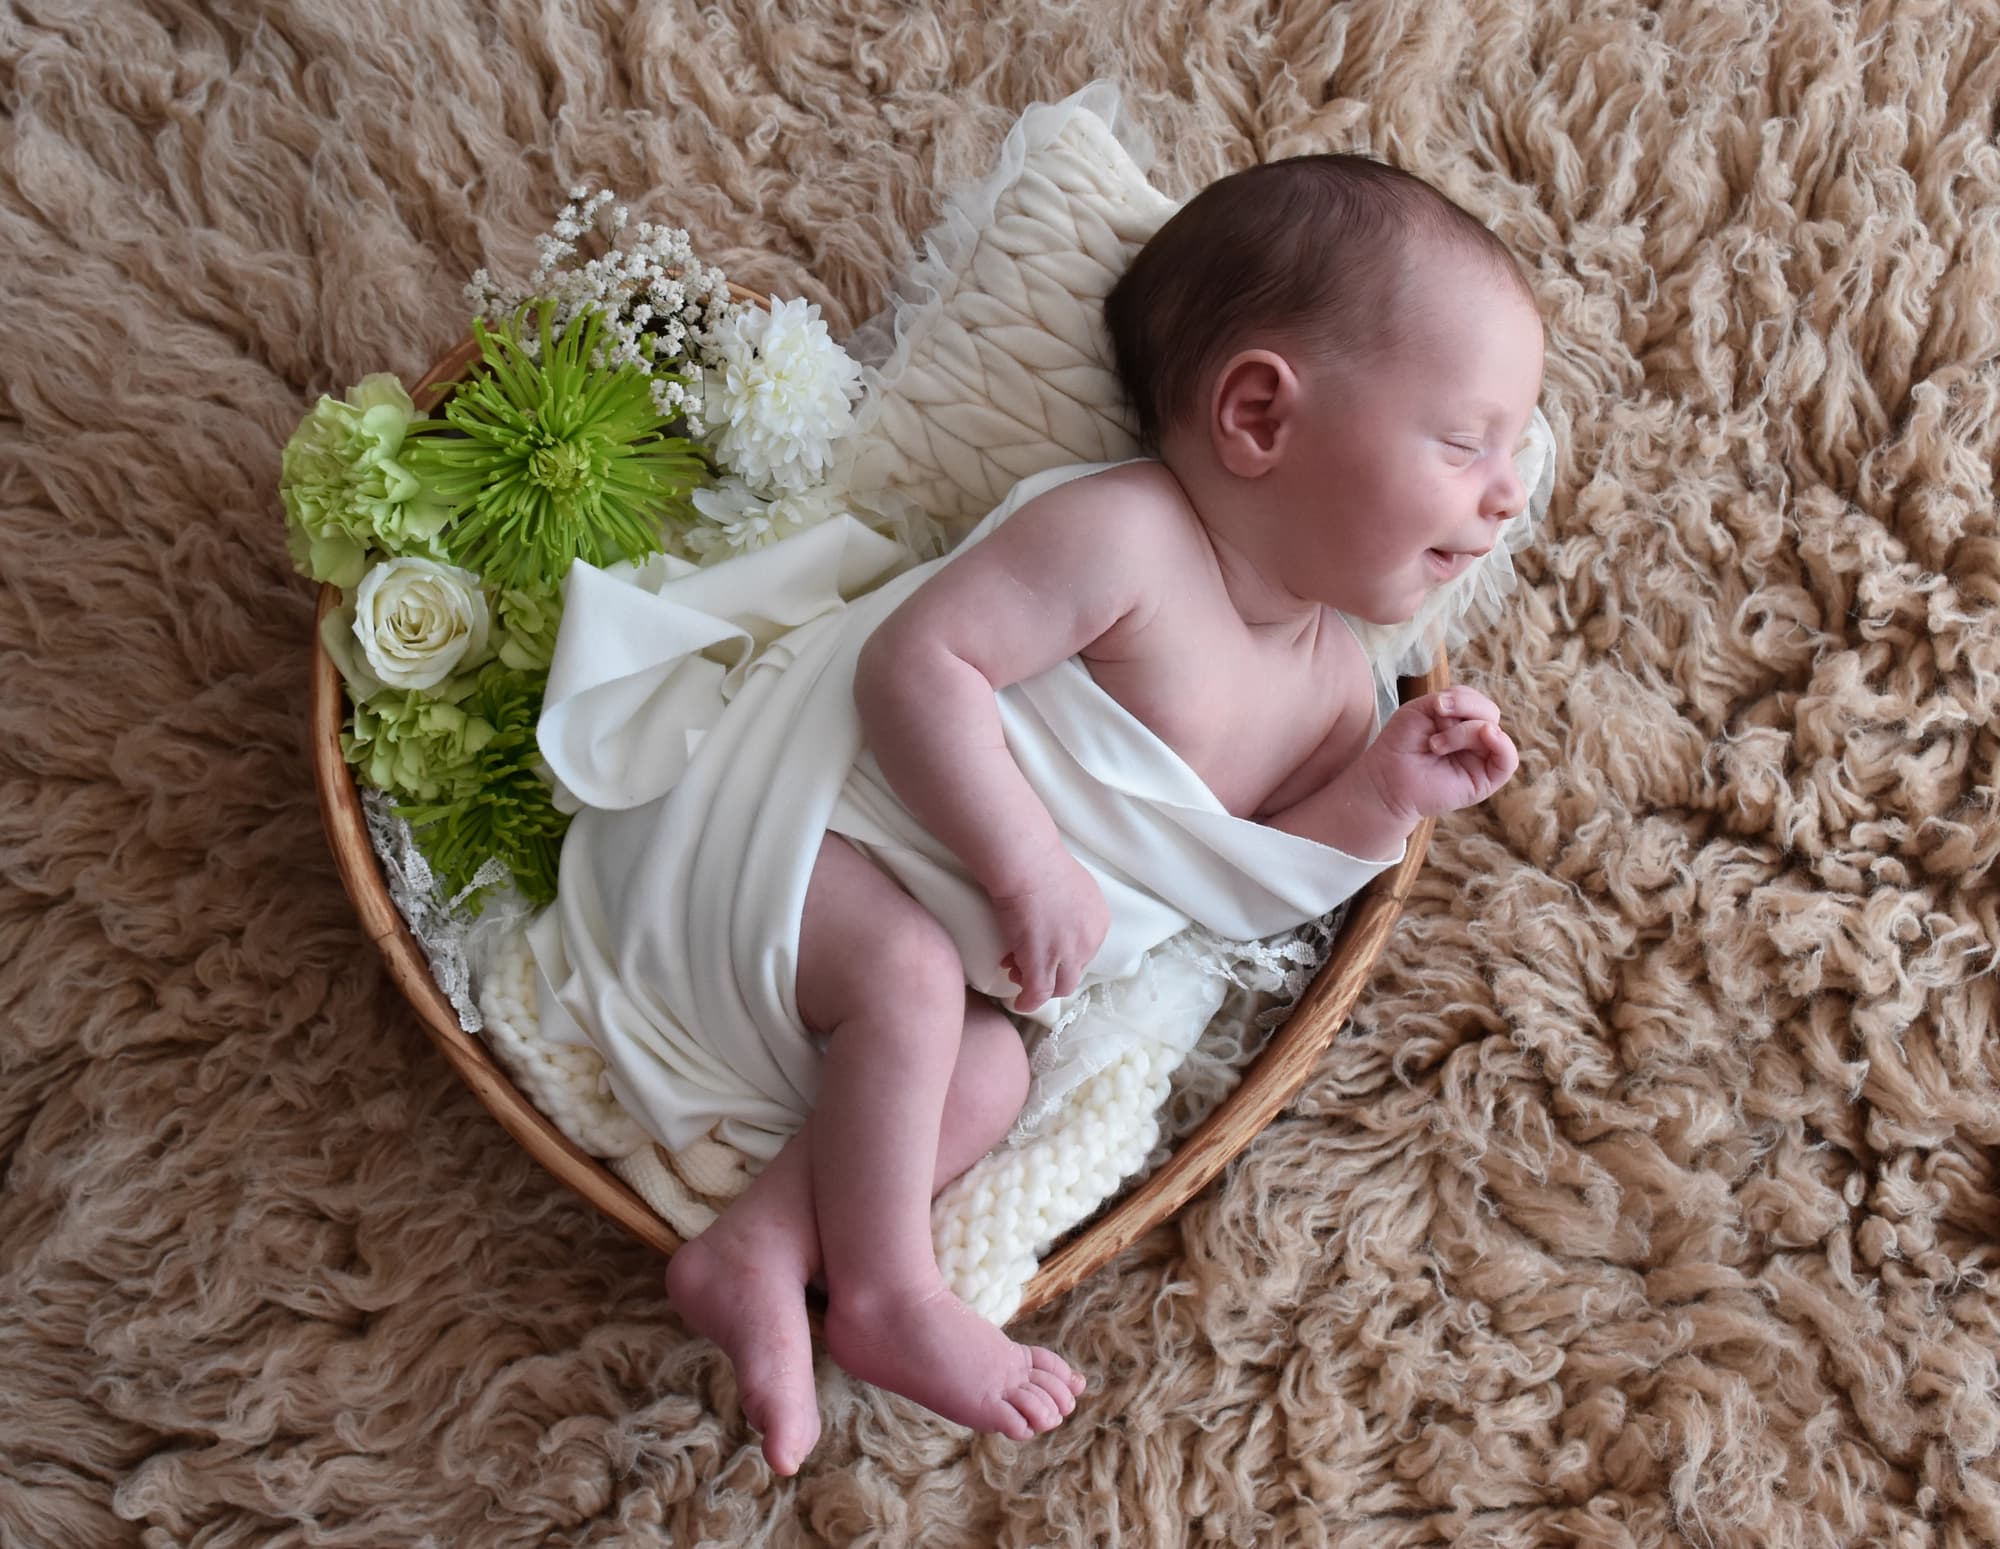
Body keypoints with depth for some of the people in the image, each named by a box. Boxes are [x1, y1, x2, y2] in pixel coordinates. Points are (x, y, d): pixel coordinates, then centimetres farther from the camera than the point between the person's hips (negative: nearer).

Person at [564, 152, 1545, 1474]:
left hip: (952, 936, 8)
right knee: (910, 977, -31)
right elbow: (914, 666, -28)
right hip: (790, 819, -8)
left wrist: (1383, 797, -9)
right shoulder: (1117, 534, -22)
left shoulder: (1333, 679, 5)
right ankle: (887, 1296, -17)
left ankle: (761, 1248, -15)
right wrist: (1030, 865, -33)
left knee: (990, 1074, -15)